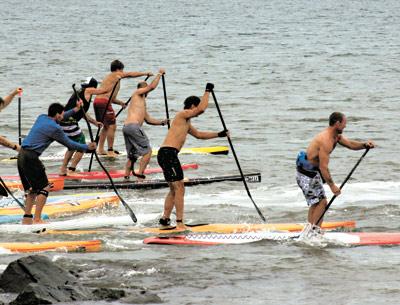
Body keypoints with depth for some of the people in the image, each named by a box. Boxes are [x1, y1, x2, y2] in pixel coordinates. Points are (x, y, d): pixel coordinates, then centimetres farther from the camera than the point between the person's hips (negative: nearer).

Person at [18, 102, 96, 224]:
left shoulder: (42, 117, 13)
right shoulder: (55, 128, -11)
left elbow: (56, 119, 34)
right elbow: (69, 144, -3)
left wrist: (74, 110, 37)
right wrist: (87, 147, 10)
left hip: (22, 155, 9)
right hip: (31, 157, -9)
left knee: (32, 188, 17)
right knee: (44, 187, -5)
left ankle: (27, 218, 17)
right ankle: (37, 219, -9)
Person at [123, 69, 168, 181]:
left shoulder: (142, 104, 32)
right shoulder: (138, 93, 7)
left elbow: (149, 120, 35)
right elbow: (152, 86, -6)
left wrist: (162, 122, 27)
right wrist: (159, 74, 6)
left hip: (126, 127, 9)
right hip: (134, 126, -9)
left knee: (132, 155, 15)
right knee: (147, 151, -5)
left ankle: (126, 177, 11)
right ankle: (140, 175, -12)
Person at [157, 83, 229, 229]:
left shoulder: (186, 123, 25)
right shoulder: (182, 114, -5)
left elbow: (199, 134, 37)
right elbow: (202, 109, -17)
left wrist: (219, 134, 35)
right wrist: (207, 91, -6)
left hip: (166, 154, 11)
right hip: (168, 153, -11)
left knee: (174, 189, 18)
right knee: (179, 188, -11)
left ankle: (165, 218, 20)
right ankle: (179, 223, -15)